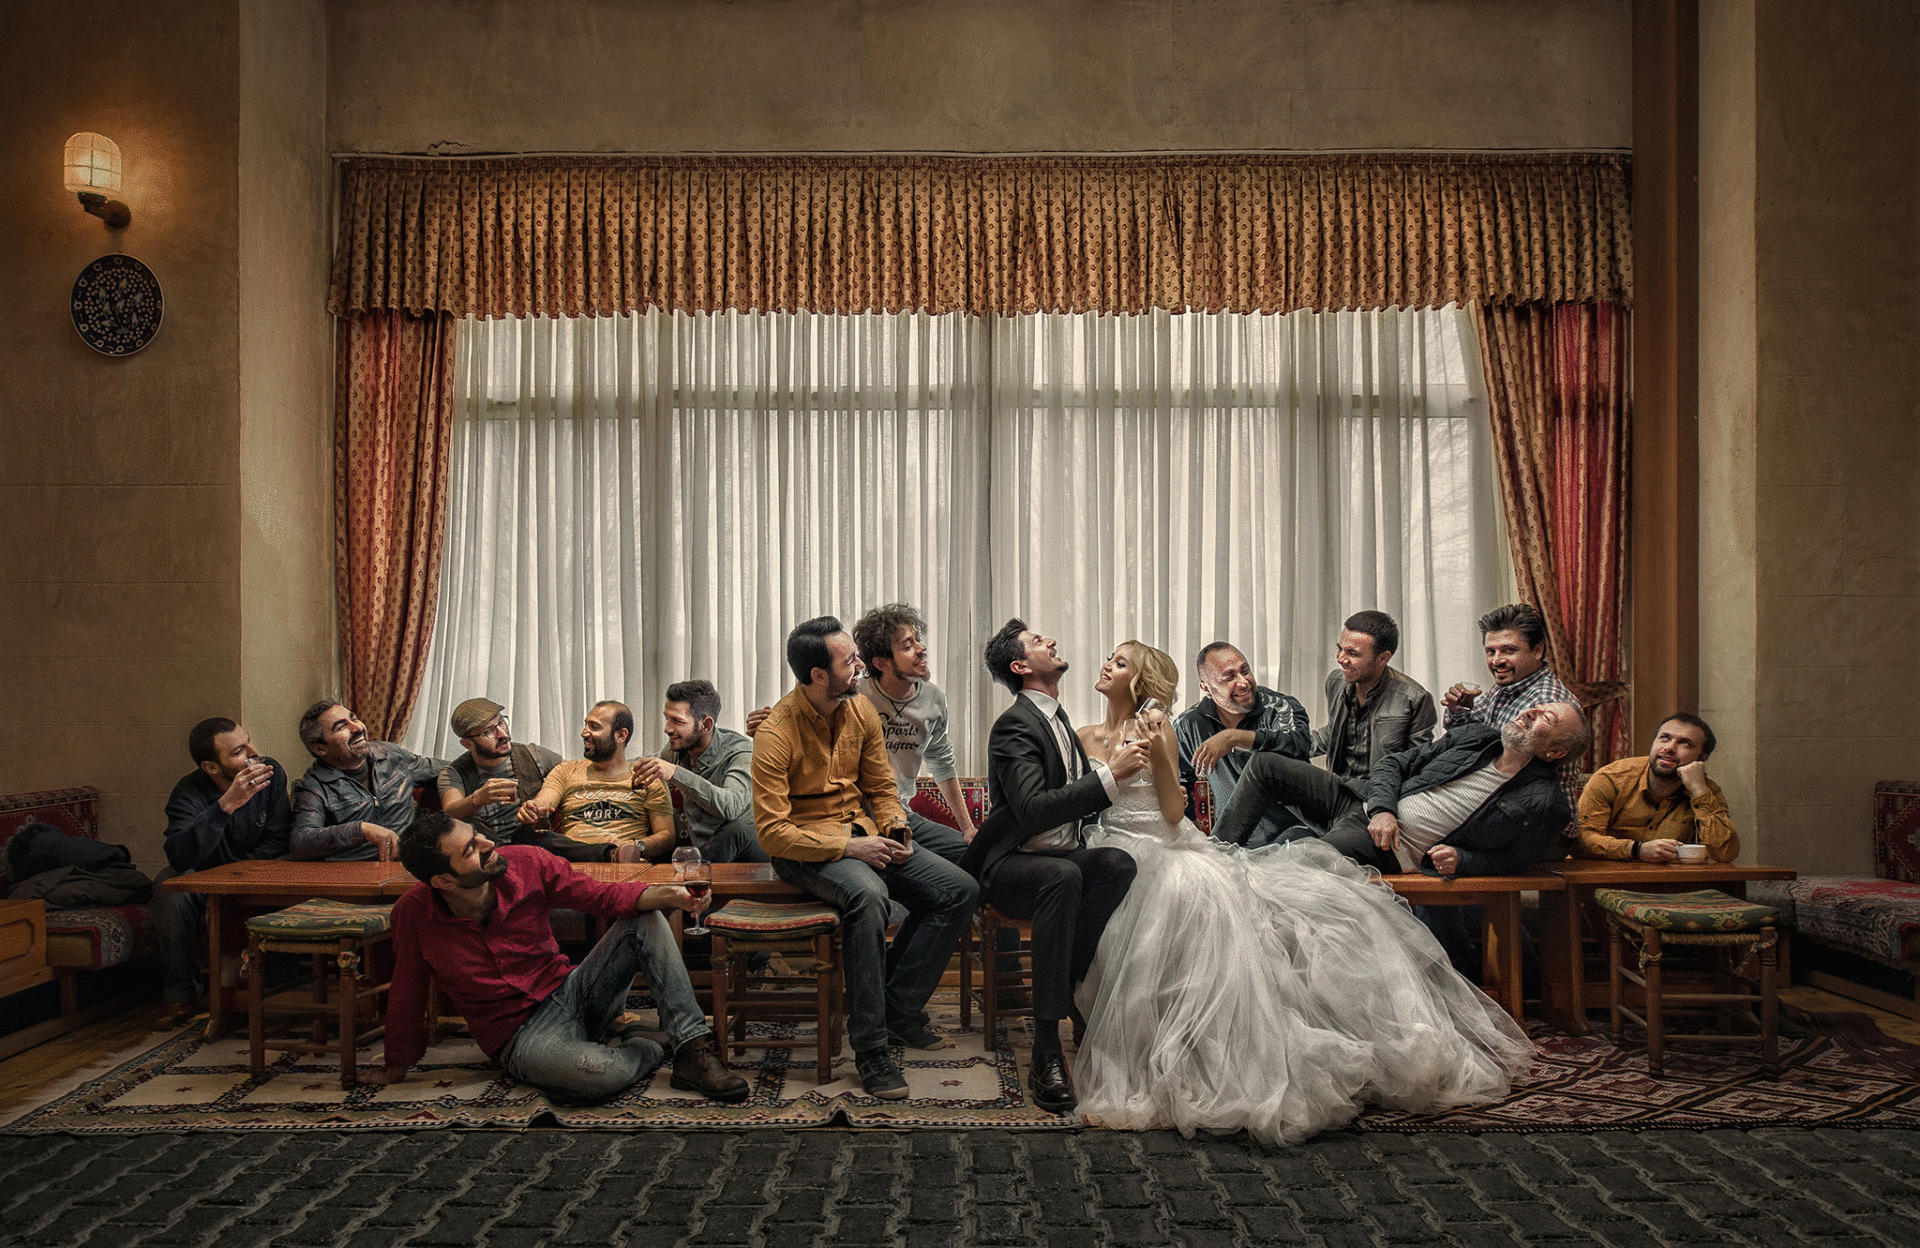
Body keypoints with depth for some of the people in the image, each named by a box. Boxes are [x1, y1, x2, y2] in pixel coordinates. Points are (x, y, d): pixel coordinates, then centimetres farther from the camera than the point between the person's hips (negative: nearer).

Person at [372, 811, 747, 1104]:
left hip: (570, 988, 4)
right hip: (522, 1034, -4)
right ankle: (642, 1047, 1)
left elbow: (600, 895, -6)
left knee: (645, 922, -17)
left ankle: (692, 1050, -18)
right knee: (598, 1074, -36)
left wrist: (662, 895, -25)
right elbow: (407, 994, 0)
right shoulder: (413, 913, -15)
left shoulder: (526, 863, -10)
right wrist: (397, 1067, 11)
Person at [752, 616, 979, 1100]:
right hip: (805, 847, -7)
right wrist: (847, 847, -25)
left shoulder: (861, 710, 2)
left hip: (863, 835, 7)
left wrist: (894, 832, -6)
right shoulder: (777, 734, -18)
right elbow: (772, 832, -20)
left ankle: (899, 1009, 1)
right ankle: (869, 1045, -26)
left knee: (960, 891, -8)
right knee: (868, 894, -38)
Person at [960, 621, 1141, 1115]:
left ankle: (1069, 989, -17)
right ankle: (1046, 1050, -37)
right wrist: (1109, 777, -28)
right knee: (1063, 876, -39)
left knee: (1118, 862, -25)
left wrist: (1113, 768, 8)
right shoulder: (1015, 726, -13)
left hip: (1063, 856, 7)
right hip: (1010, 866, -7)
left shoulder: (1055, 718, 16)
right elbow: (1033, 811, -27)